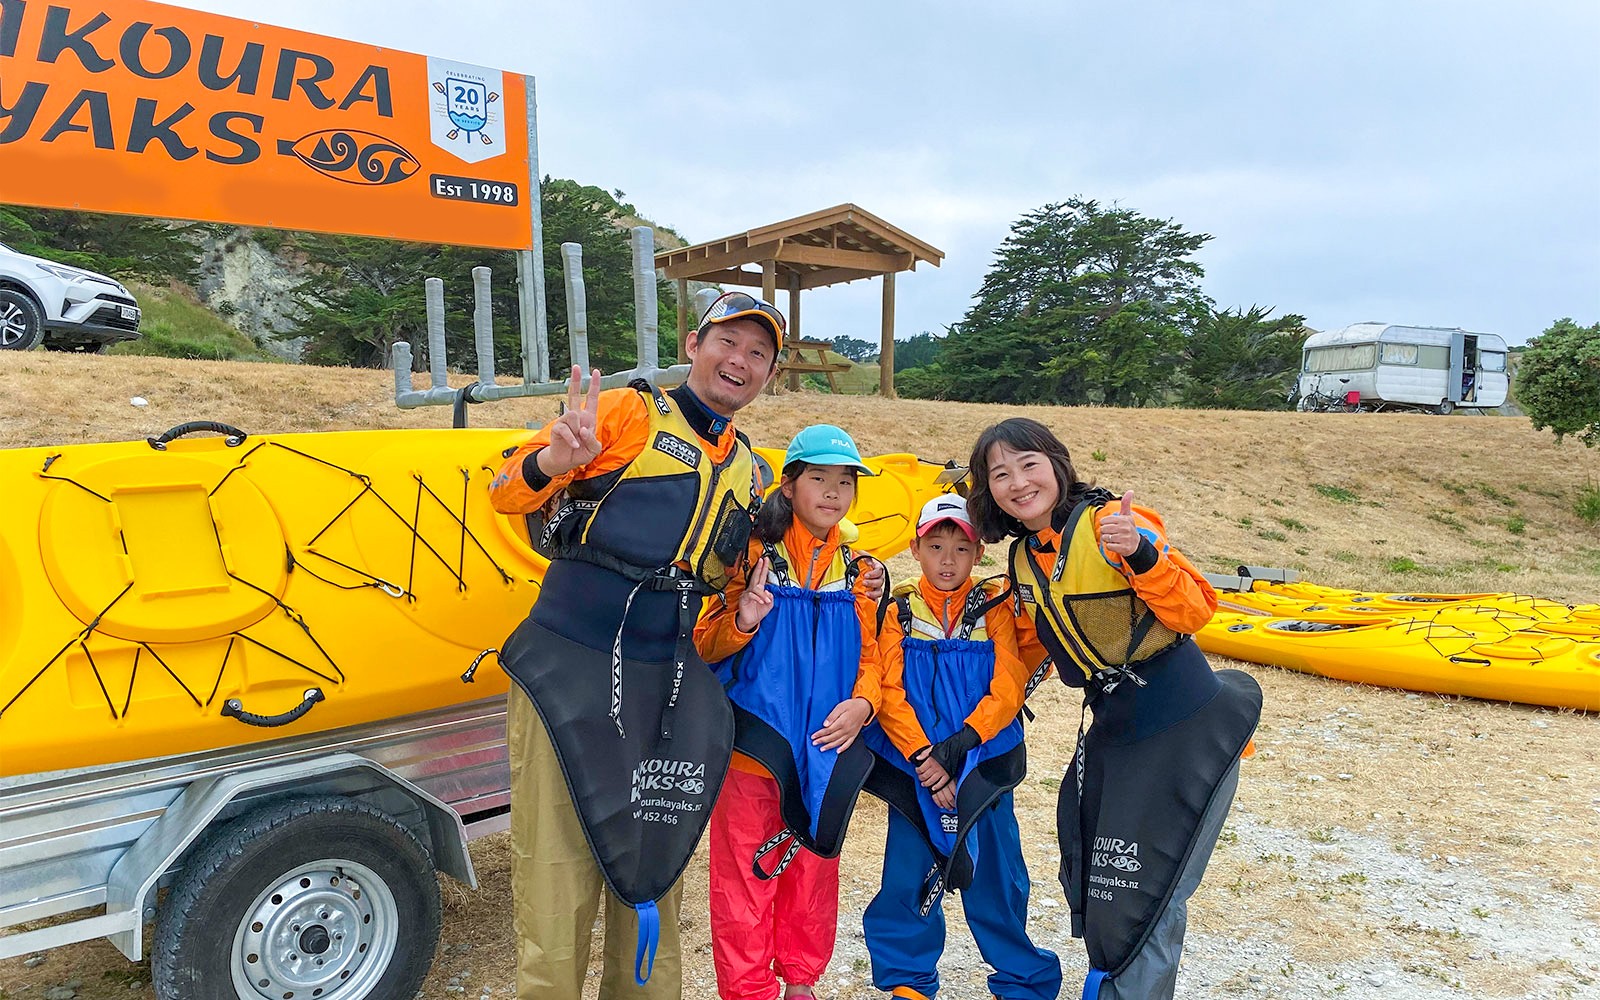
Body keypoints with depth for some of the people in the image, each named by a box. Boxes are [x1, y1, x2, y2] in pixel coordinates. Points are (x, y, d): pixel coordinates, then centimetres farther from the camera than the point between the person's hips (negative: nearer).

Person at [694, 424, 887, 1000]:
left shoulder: (856, 568, 7)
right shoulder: (756, 553, -5)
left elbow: (868, 655, 10)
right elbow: (706, 645, -4)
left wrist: (862, 703, -9)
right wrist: (740, 622, -25)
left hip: (825, 749, 4)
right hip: (756, 746, -4)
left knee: (814, 868, 16)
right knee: (747, 871, 1)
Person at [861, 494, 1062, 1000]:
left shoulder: (996, 607, -2)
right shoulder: (900, 611, 0)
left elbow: (1007, 692, -8)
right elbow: (890, 693, -5)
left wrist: (958, 746, -17)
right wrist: (923, 757, -15)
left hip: (983, 766, -1)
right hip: (911, 768, 1)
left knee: (995, 877, 8)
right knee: (906, 878, 8)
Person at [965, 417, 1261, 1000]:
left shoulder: (1111, 523, -16)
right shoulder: (1024, 563, 5)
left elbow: (1195, 611, -19)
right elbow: (1032, 649, 18)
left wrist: (1140, 553, -34)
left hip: (1186, 732, -7)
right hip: (1111, 732, 7)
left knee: (1147, 892, 3)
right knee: (1090, 878, 18)